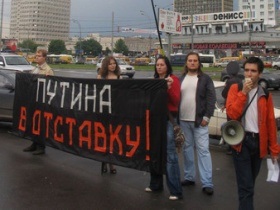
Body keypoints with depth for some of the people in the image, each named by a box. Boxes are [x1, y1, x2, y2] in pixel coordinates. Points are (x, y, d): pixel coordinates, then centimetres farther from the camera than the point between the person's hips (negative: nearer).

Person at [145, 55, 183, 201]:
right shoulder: (154, 80, 13)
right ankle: (155, 184, 27)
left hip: (168, 119, -6)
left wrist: (169, 88, -24)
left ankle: (175, 191, -5)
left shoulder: (173, 80, -4)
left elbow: (176, 101, -12)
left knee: (170, 153, -9)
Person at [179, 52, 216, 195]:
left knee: (203, 150, -5)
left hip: (199, 120, -4)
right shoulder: (181, 79, 12)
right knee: (187, 148, 12)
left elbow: (211, 98, -4)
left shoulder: (205, 79, 1)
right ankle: (189, 177, 23)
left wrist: (206, 116, -12)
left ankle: (207, 183, -4)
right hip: (183, 120, 4)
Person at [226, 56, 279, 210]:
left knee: (250, 182, 18)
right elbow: (232, 113, -15)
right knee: (246, 185, -6)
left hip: (259, 142, 3)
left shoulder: (265, 94, 6)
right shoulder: (235, 89, -1)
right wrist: (243, 92, -18)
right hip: (241, 141, -3)